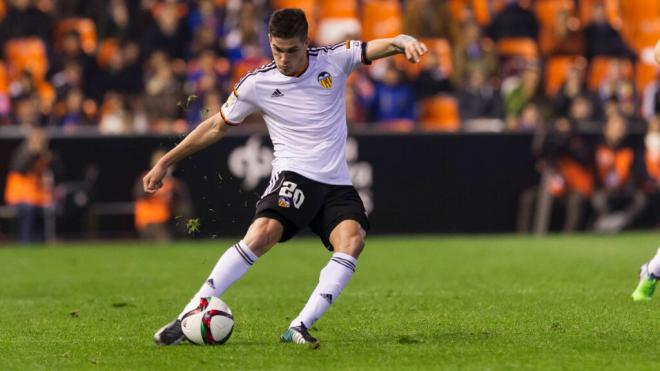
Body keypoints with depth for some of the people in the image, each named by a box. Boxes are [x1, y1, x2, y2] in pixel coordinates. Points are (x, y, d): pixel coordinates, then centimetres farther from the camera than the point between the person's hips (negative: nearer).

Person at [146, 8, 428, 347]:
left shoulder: (334, 59, 1)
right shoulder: (256, 84, -1)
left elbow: (384, 46, -5)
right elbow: (216, 127, 11)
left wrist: (405, 41, -30)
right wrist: (166, 162, 12)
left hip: (336, 183, 2)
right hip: (293, 176, -2)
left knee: (352, 239, -27)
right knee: (262, 233, -30)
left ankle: (299, 328, -29)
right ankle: (188, 317, -26)